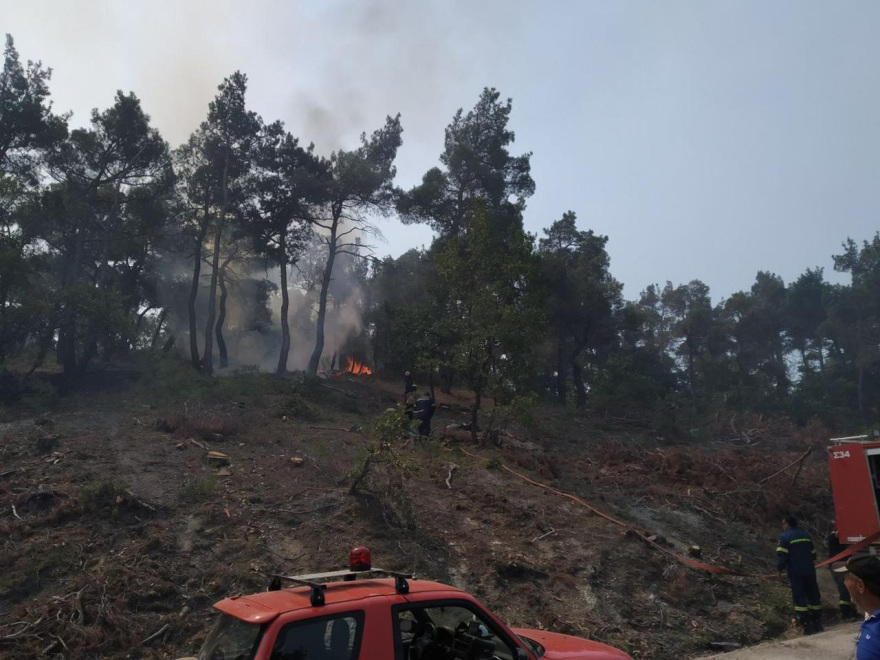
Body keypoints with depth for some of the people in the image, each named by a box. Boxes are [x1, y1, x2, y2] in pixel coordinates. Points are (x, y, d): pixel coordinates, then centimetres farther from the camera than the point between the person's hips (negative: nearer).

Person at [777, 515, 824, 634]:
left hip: (795, 572, -5)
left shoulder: (784, 537, -7)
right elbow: (813, 553, 19)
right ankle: (817, 624, 16)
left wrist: (780, 567, -3)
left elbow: (782, 555, -15)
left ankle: (807, 625, -5)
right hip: (809, 571, 5)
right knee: (813, 595, 13)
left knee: (799, 597, -1)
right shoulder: (805, 535, 12)